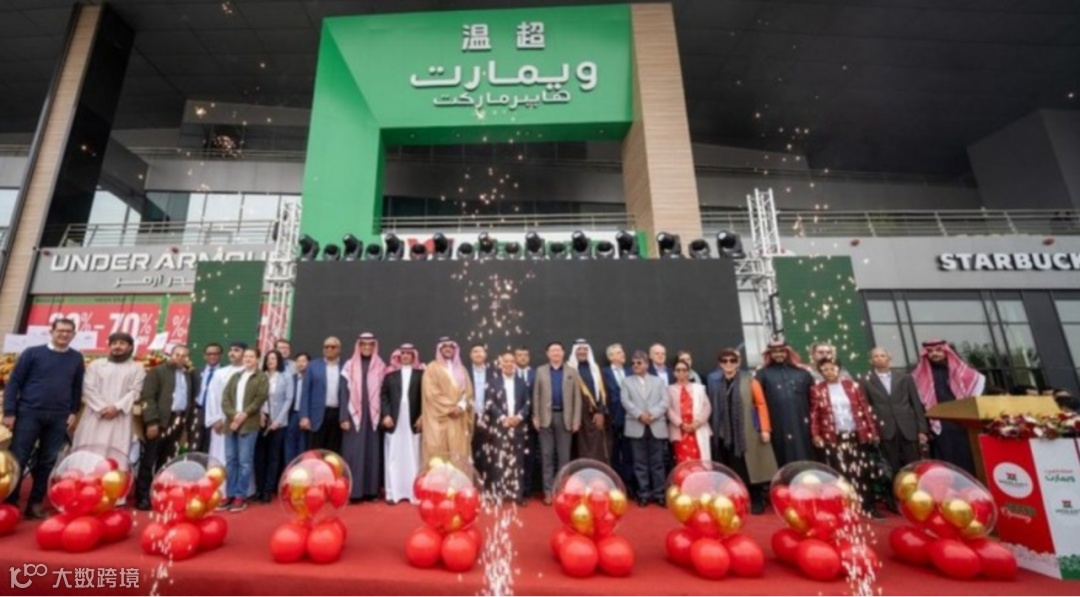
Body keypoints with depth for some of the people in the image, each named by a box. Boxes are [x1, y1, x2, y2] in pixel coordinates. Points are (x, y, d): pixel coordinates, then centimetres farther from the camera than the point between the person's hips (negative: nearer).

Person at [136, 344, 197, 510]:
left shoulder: (189, 375, 14)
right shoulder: (157, 371, 0)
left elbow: (191, 399, 12)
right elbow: (148, 397, -8)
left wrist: (187, 421, 5)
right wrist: (152, 421, -16)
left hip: (178, 422, 4)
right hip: (159, 421, -4)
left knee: (166, 462, 10)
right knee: (148, 461, 2)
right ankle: (142, 497, 11)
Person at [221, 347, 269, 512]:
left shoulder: (262, 378, 4)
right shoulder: (234, 376, 18)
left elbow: (260, 399, -7)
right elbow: (225, 398, 7)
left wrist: (244, 415, -16)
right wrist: (233, 415, -8)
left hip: (249, 424, -5)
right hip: (231, 423, 5)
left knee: (245, 461, -2)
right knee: (230, 461, 9)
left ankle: (241, 496, 5)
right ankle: (230, 495, 17)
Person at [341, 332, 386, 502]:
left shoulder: (381, 367, 6)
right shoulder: (349, 366, 4)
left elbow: (384, 393, 5)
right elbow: (345, 393, 1)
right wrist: (344, 418, -7)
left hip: (373, 416, 1)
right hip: (354, 416, -1)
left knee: (372, 453, 4)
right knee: (353, 454, -1)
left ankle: (371, 490, 11)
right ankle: (354, 490, 6)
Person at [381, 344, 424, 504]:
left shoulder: (421, 374, 3)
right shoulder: (390, 373, 7)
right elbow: (383, 395, 4)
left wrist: (422, 417, -8)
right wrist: (385, 414, -7)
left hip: (413, 421, -1)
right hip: (394, 420, 1)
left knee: (413, 457, 4)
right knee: (393, 457, 6)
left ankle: (414, 492, 12)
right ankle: (393, 493, 15)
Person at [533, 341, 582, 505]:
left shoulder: (572, 372, 4)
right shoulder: (540, 371, 5)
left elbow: (577, 397, 2)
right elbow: (536, 395, 3)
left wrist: (576, 420, -4)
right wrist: (535, 417, -3)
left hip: (565, 417, 0)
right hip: (546, 417, 0)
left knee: (564, 456, 7)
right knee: (547, 455, 5)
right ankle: (549, 491, 14)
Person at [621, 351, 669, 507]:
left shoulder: (658, 381, 12)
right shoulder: (627, 382, 10)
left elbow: (664, 402, 1)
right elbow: (626, 402, -3)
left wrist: (652, 414, -14)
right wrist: (640, 415, -16)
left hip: (657, 427, 1)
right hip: (637, 427, 0)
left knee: (657, 462, 5)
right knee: (640, 463, 4)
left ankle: (659, 494, 14)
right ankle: (644, 494, 12)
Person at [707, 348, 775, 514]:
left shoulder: (749, 380, -2)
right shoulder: (715, 382, 6)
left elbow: (761, 404, -3)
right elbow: (713, 407, 9)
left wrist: (765, 428, -8)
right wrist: (714, 429, 7)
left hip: (747, 432, -2)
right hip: (725, 434, 3)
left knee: (750, 468, 4)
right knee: (733, 471, 8)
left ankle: (757, 501, 20)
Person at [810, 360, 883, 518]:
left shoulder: (852, 386, 4)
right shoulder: (817, 390, -1)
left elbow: (865, 409, 5)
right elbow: (814, 415, 0)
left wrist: (872, 431, 1)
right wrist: (816, 435, -5)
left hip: (856, 435, 2)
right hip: (833, 438, -2)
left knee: (862, 472, 8)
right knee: (842, 474, 3)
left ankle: (868, 507, 20)